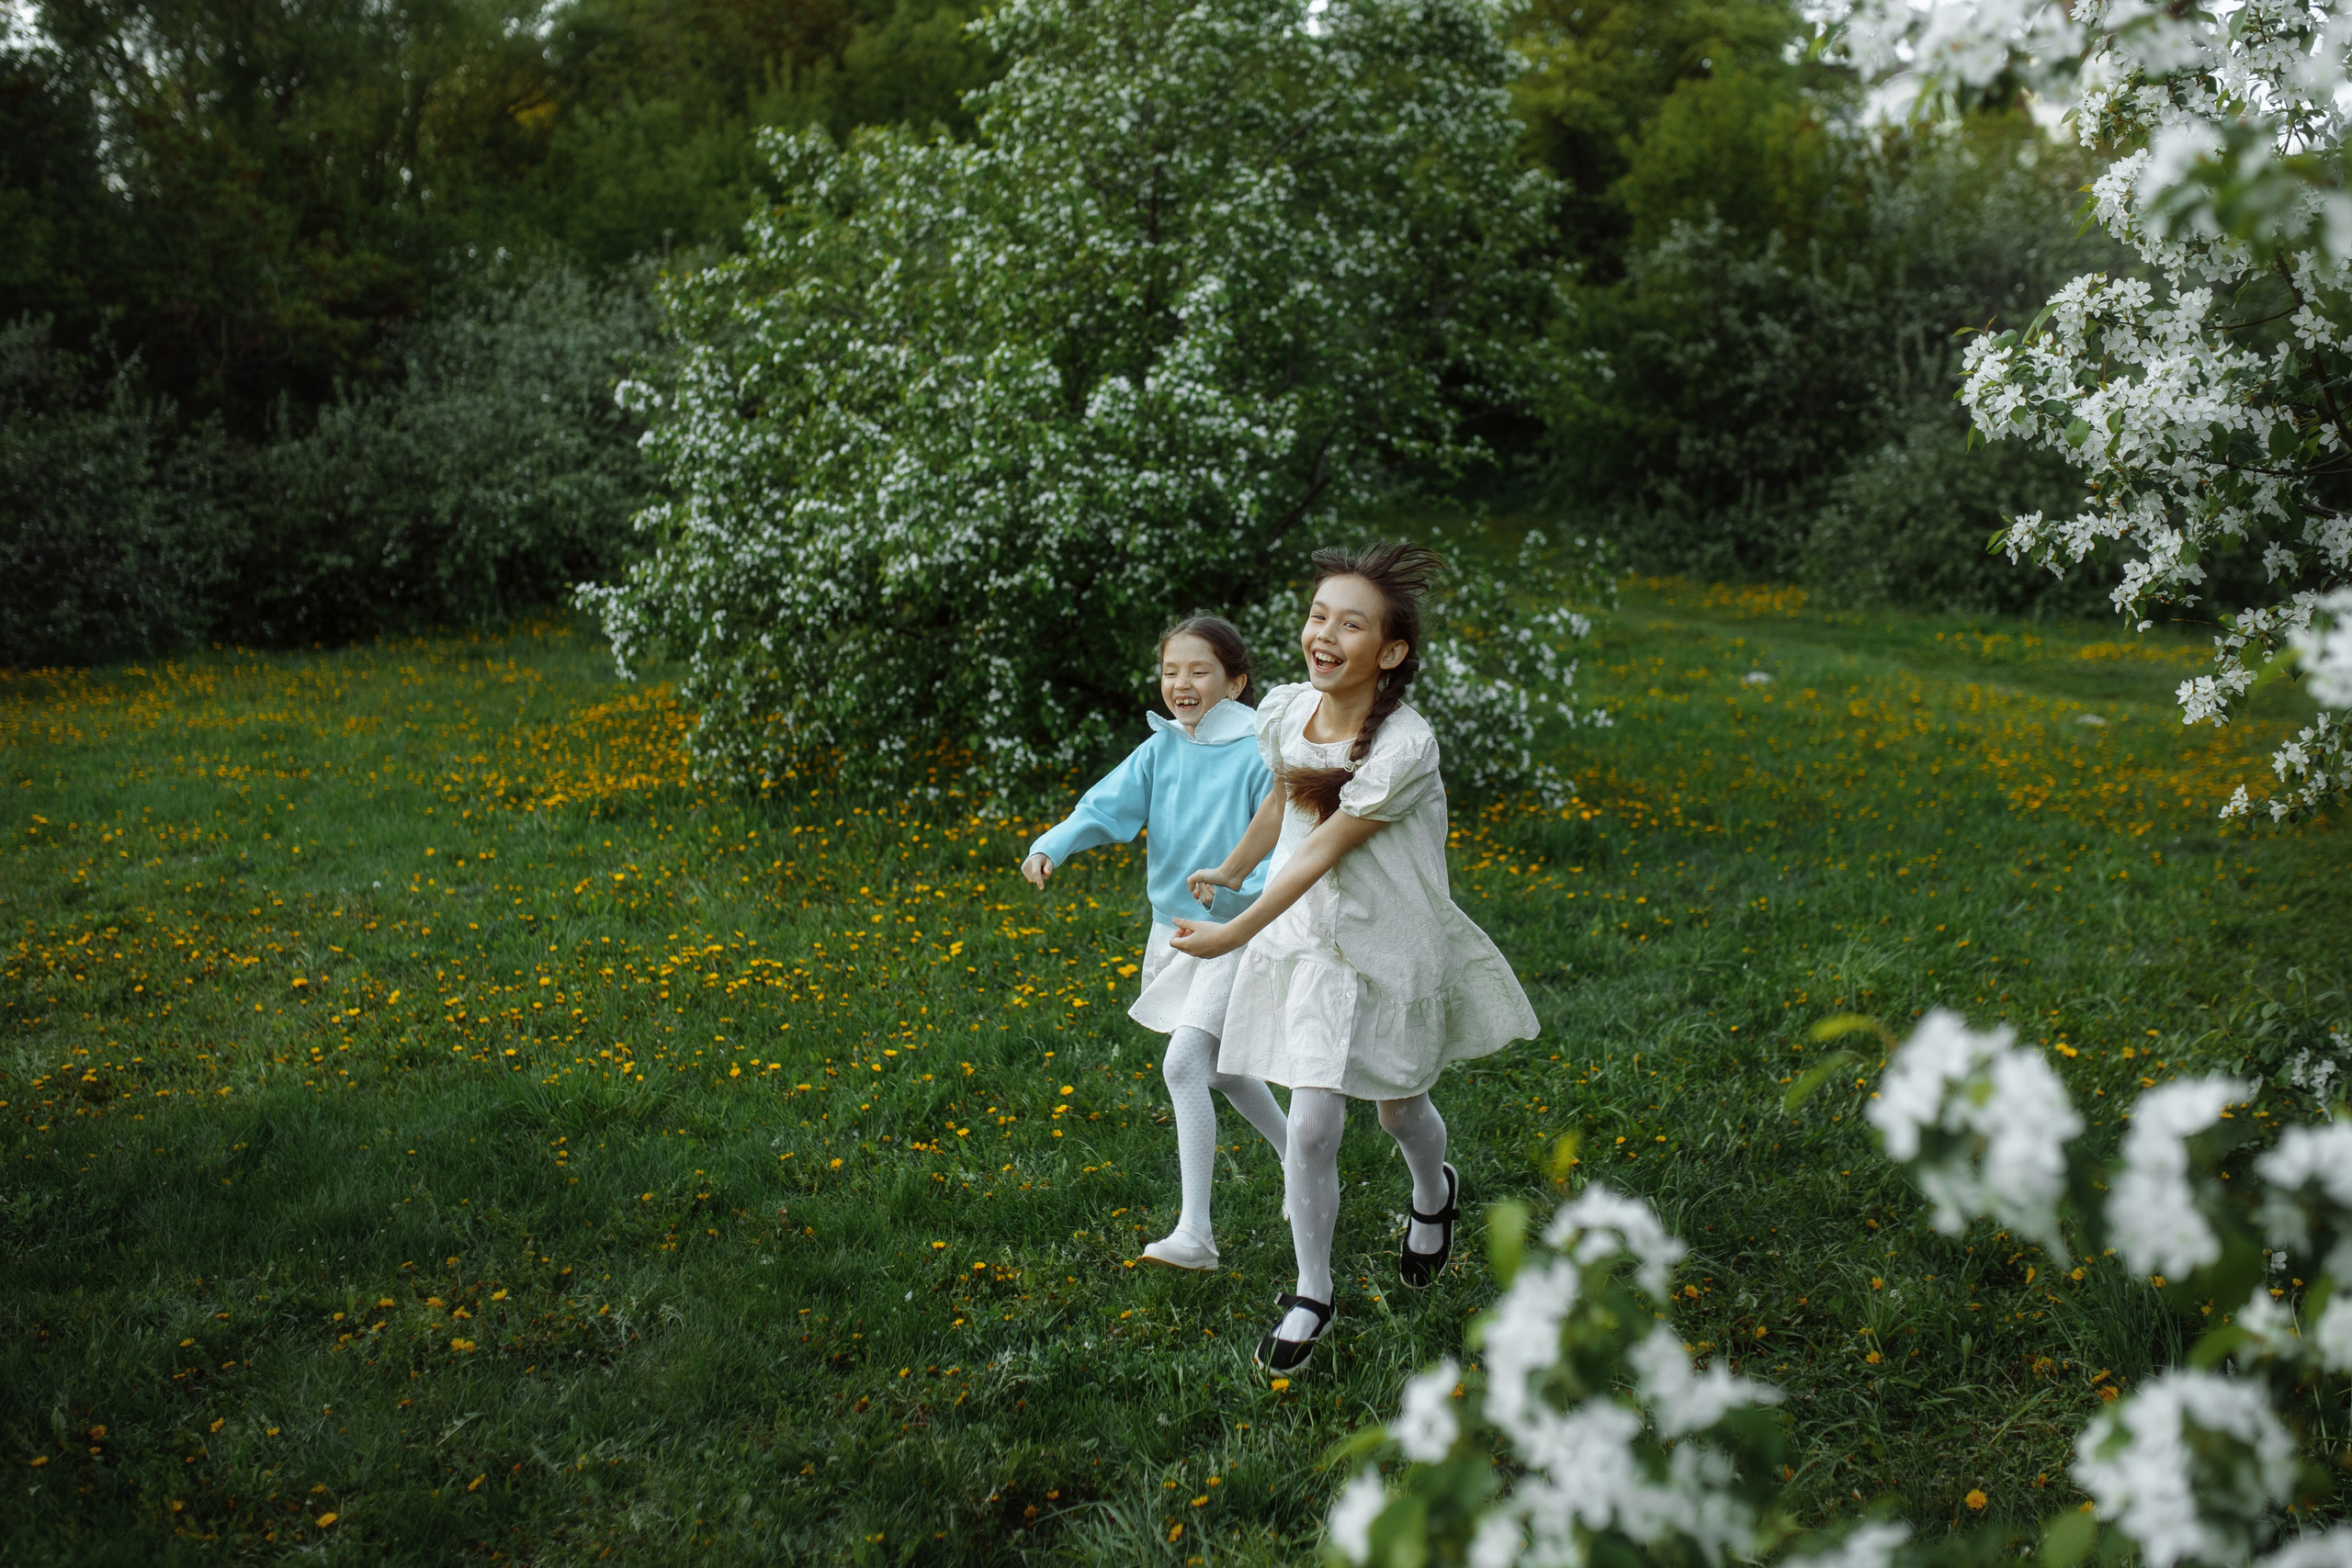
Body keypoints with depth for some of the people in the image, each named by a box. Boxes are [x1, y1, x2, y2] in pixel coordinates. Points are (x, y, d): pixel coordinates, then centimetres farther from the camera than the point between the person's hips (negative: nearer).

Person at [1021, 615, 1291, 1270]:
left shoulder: (1258, 757, -14)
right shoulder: (1159, 751, 2)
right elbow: (1105, 806, -10)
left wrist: (1236, 885, -31)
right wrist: (1049, 846, -28)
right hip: (1171, 928, 7)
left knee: (1183, 1062, -18)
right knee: (1220, 1068, 20)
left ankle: (1195, 1232, -13)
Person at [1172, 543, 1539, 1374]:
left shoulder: (1403, 747, -27)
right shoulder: (1287, 712, -10)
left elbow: (1323, 850, -24)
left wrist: (1236, 932, -20)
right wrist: (1231, 870, 27)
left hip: (1387, 947, -3)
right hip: (1306, 938, 3)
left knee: (1399, 1108, 19)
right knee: (1310, 1127, -2)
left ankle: (1434, 1194, 55)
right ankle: (1311, 1294, 17)